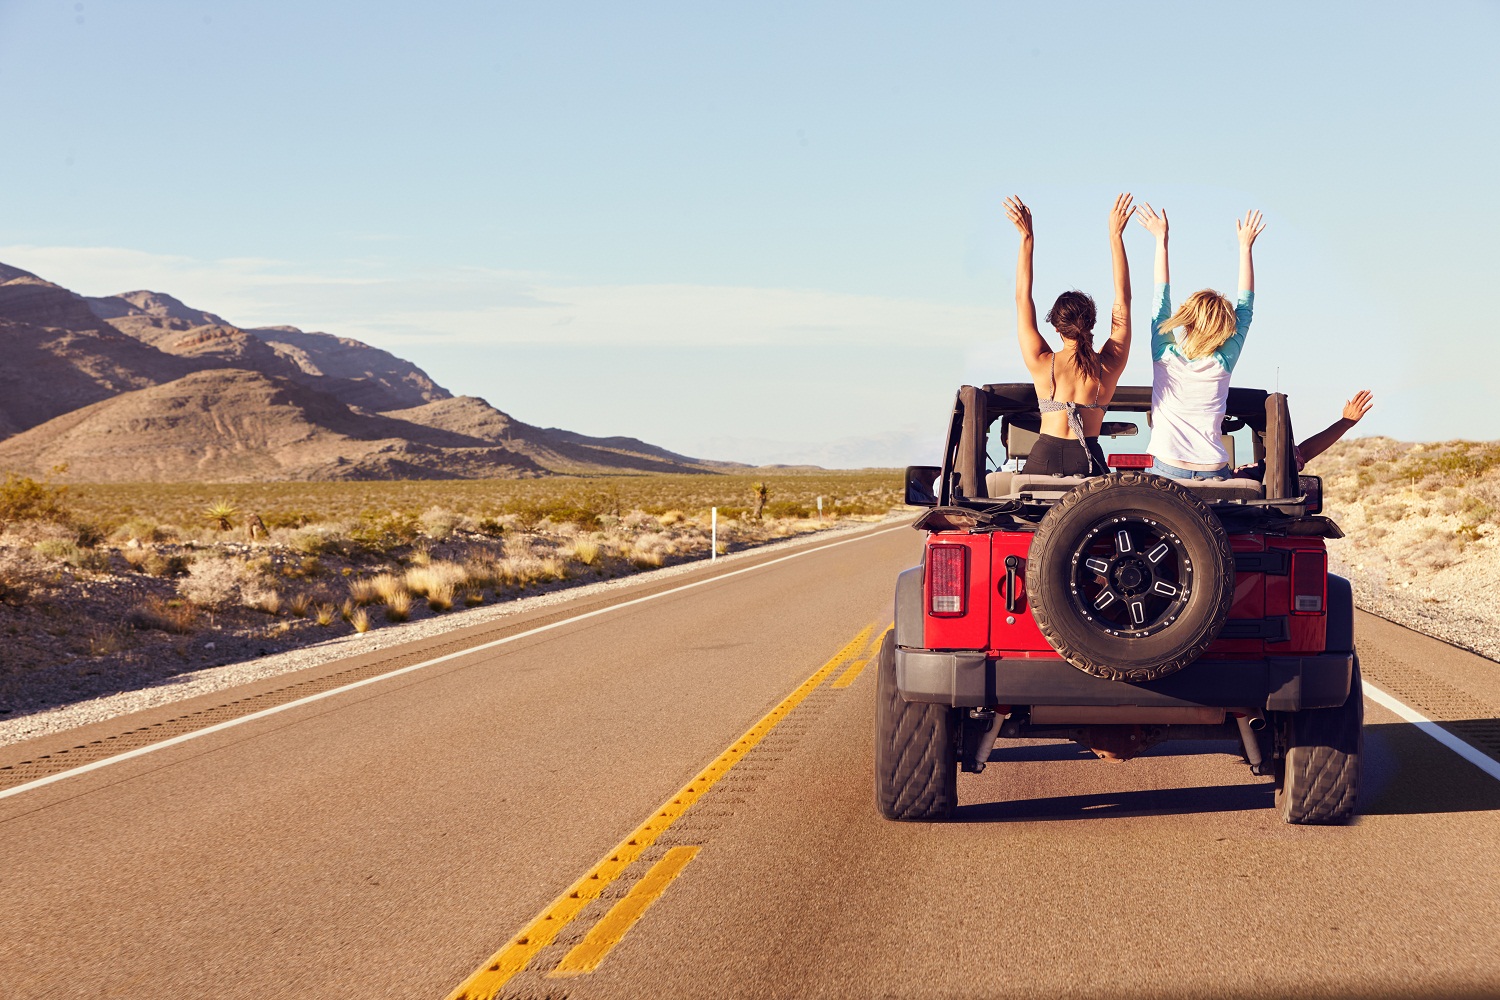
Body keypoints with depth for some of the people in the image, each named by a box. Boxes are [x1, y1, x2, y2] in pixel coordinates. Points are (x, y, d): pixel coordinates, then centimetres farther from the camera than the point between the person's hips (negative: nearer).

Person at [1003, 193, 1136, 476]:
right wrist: (1116, 235, 11)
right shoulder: (1109, 365, -1)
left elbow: (1023, 298, 5)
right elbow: (1123, 298, 7)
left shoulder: (1042, 363, -3)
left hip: (1044, 458, -1)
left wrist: (1026, 237, 7)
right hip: (1089, 461, 1)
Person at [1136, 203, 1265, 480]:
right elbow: (1245, 306, 12)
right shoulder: (1222, 363, 1)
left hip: (1164, 469, -1)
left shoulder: (1165, 356, 1)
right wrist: (1245, 247, 19)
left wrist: (1161, 240, 22)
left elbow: (1161, 298, 14)